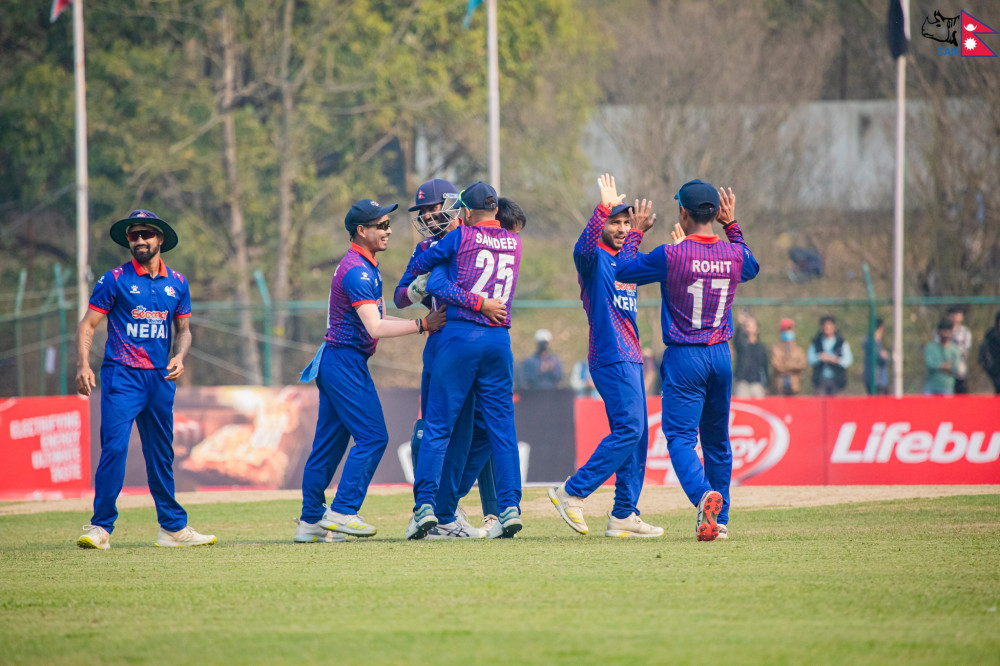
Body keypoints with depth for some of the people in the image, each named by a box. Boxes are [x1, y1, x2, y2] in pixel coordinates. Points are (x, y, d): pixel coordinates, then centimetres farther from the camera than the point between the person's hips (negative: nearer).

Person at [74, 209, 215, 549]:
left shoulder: (177, 283, 11)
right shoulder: (115, 280, -2)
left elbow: (183, 329, 19)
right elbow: (88, 325, -2)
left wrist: (179, 356, -2)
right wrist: (83, 366, -15)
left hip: (161, 378, 4)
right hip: (122, 376, -4)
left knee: (161, 454, 11)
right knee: (114, 447, -15)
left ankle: (173, 527, 18)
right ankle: (101, 527, -12)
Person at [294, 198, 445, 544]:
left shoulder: (366, 267, 17)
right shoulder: (358, 271, -17)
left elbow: (377, 320, 16)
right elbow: (375, 328, -24)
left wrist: (427, 321, 6)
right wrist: (422, 325, -23)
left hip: (332, 360, 10)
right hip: (347, 361, -10)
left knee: (329, 443, 11)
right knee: (372, 437, -11)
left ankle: (310, 522, 14)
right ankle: (341, 512, -12)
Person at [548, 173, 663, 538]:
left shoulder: (625, 257, 18)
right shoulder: (593, 258, -7)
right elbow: (583, 246, -32)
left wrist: (639, 230, 27)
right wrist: (604, 207, -42)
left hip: (631, 357, 9)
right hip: (611, 357, -9)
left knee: (636, 435, 6)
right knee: (629, 428, -18)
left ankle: (624, 516, 8)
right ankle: (572, 493, -14)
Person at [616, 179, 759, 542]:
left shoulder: (670, 256, -15)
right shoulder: (734, 255, 0)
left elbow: (621, 271, -3)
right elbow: (752, 267, 25)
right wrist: (732, 224, 28)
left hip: (684, 358, -5)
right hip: (721, 355, 5)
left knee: (680, 437, -7)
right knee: (717, 439, 16)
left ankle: (704, 494, -33)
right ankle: (719, 519, 20)